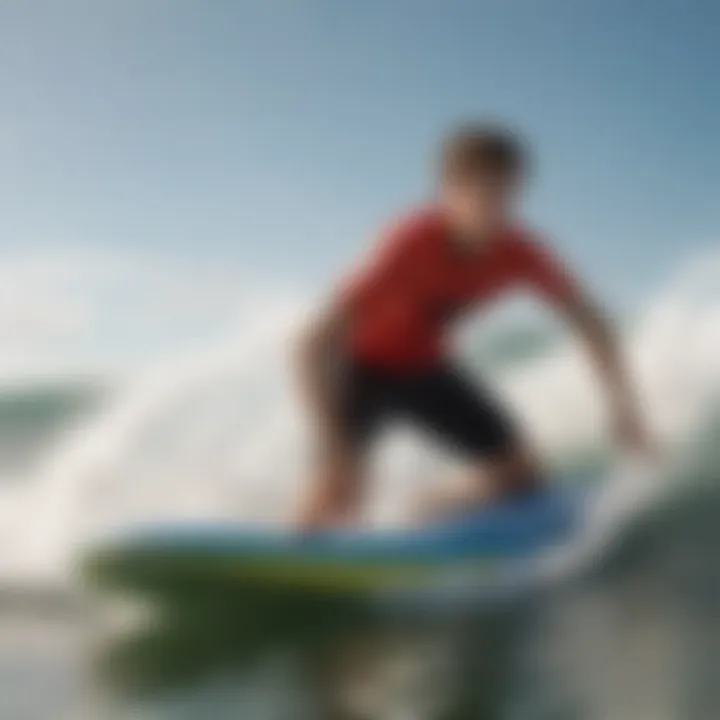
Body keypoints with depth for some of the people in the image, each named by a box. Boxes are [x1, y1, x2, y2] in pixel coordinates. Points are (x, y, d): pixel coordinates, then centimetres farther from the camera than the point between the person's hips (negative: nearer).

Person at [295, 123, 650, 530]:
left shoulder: (519, 251, -22)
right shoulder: (413, 243, -37)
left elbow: (591, 321, -8)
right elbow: (317, 343, -42)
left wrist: (622, 405, -17)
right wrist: (333, 448, -48)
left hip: (422, 366, 6)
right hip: (361, 364, -6)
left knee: (521, 474, 1)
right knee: (341, 488, -30)